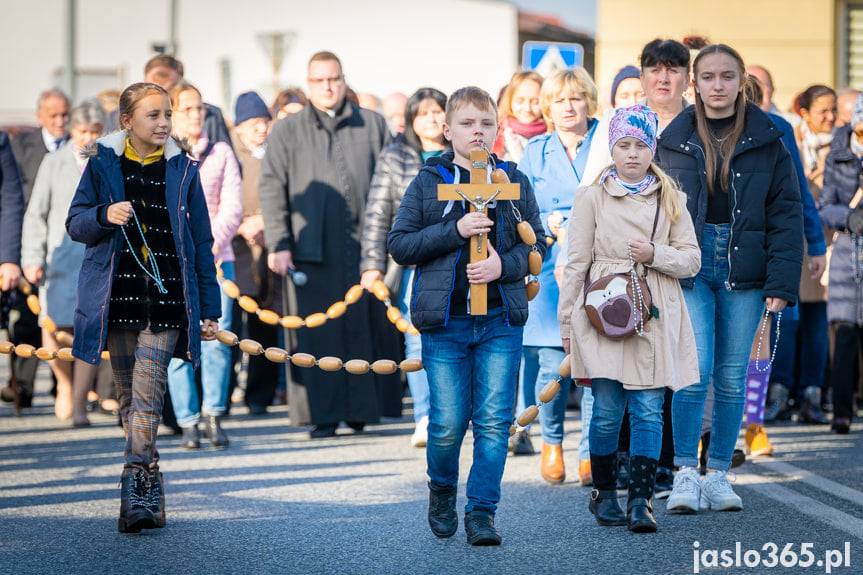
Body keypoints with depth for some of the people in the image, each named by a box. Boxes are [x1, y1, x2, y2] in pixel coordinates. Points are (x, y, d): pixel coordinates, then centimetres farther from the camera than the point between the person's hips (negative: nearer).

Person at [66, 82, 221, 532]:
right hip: (117, 296, 1)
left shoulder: (182, 170, 7)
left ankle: (136, 493, -17)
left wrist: (209, 309, 8)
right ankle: (151, 490, 14)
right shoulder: (103, 164, 5)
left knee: (147, 398, -13)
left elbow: (200, 242, 10)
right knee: (129, 398, 5)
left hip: (165, 300, -1)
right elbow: (75, 224, 6)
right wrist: (104, 215, -17)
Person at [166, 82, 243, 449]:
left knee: (217, 340, -9)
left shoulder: (221, 153, 11)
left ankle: (214, 415, 5)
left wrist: (213, 244, -12)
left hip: (216, 260, 1)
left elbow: (232, 207, 3)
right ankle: (188, 423, 3)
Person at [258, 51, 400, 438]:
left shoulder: (373, 126, 13)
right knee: (319, 333, -3)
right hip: (315, 248, -1)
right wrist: (278, 244, -4)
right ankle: (324, 414, 0)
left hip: (367, 243, 1)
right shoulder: (287, 132, 10)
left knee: (370, 327, 0)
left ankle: (363, 406, 8)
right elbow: (272, 188, 5)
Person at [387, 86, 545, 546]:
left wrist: (504, 265, -12)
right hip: (445, 320, -1)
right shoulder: (427, 183, 4)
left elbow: (537, 243, 9)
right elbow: (399, 245, -1)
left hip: (500, 321, 1)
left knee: (494, 421, -4)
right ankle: (442, 491, 26)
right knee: (448, 423, -1)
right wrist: (455, 231, -13)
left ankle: (482, 512, 3)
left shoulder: (514, 182, 8)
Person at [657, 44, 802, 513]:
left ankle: (719, 475, 14)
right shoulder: (675, 141, 5)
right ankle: (685, 474, -2)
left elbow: (786, 214, -1)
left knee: (732, 377, 5)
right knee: (694, 369, -11)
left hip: (743, 268, 1)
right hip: (690, 264, -1)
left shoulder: (766, 141, 2)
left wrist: (781, 283, -9)